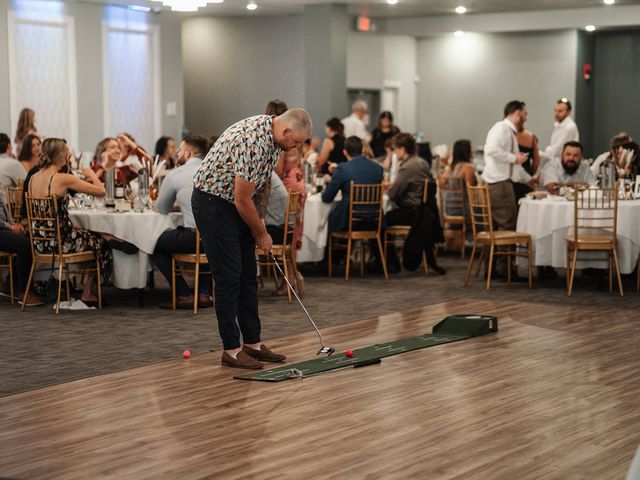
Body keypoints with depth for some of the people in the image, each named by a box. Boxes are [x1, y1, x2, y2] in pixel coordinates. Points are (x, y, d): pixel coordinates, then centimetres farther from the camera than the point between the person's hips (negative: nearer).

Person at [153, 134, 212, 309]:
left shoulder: (175, 175, 1)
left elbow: (161, 209, 15)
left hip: (194, 236, -6)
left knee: (154, 244, 14)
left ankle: (184, 295, 9)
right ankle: (205, 292, 23)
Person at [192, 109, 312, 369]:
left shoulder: (272, 134, 0)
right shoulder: (253, 142, -30)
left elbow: (264, 181, 14)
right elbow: (242, 200, -23)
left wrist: (260, 220, 8)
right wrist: (261, 233, -8)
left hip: (236, 204, 10)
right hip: (213, 203, -10)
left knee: (248, 276, 10)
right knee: (228, 277, -9)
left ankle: (252, 343, 15)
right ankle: (231, 349, -4)